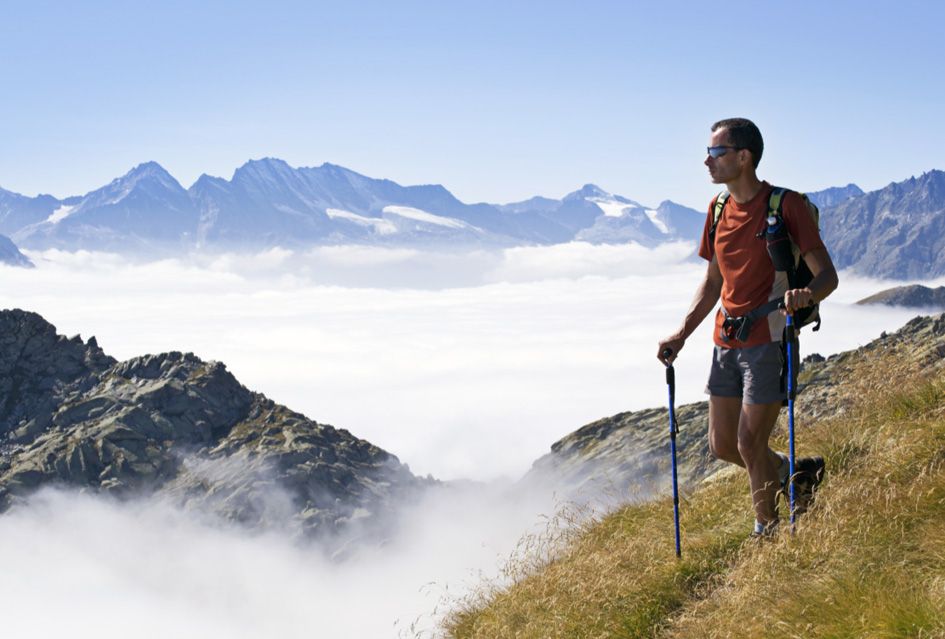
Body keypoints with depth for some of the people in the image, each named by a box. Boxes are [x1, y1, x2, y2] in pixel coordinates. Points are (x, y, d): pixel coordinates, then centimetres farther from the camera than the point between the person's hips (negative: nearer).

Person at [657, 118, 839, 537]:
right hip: (727, 343, 7)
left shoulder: (786, 205, -11)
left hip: (768, 341, -7)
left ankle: (768, 537, 15)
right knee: (722, 446, 10)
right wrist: (681, 335, 10)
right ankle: (790, 471, 36)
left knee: (749, 446, -4)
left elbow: (827, 275, -12)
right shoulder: (719, 208, 10)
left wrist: (806, 294, -35)